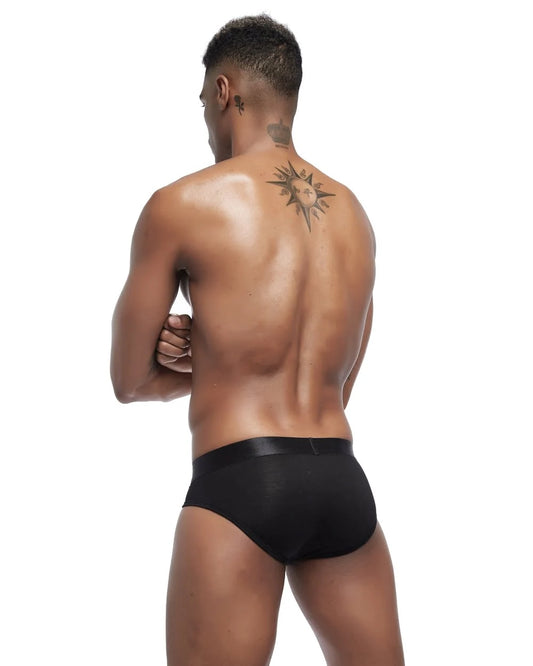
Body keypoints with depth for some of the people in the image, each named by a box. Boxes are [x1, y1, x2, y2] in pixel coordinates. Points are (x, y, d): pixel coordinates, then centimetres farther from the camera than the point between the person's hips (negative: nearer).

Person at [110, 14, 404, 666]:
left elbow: (130, 379, 4)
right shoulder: (355, 214, 14)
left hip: (240, 482, -5)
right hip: (345, 483, 6)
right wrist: (212, 353, 11)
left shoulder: (181, 203, -2)